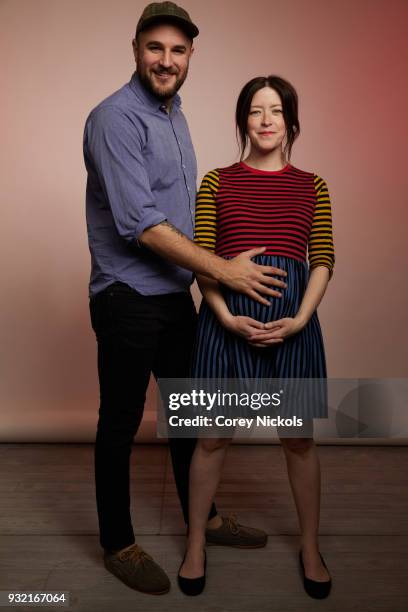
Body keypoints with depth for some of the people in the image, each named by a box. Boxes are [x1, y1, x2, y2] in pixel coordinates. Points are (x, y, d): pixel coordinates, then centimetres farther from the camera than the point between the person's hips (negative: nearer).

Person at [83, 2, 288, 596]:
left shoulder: (175, 115, 14)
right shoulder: (116, 118, -13)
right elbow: (140, 224, -22)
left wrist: (203, 275, 15)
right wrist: (224, 270, -20)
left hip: (176, 295, 8)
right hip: (128, 300, -8)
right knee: (120, 424, 7)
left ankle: (203, 518, 37)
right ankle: (118, 544, 27)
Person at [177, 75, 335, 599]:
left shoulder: (312, 186, 11)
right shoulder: (216, 182, 8)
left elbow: (323, 261, 5)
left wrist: (299, 319, -10)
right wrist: (228, 317, -13)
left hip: (292, 317, 1)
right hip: (227, 315, -1)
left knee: (298, 438, 11)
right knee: (212, 436, 8)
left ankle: (310, 548, 32)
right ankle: (195, 545, 29)